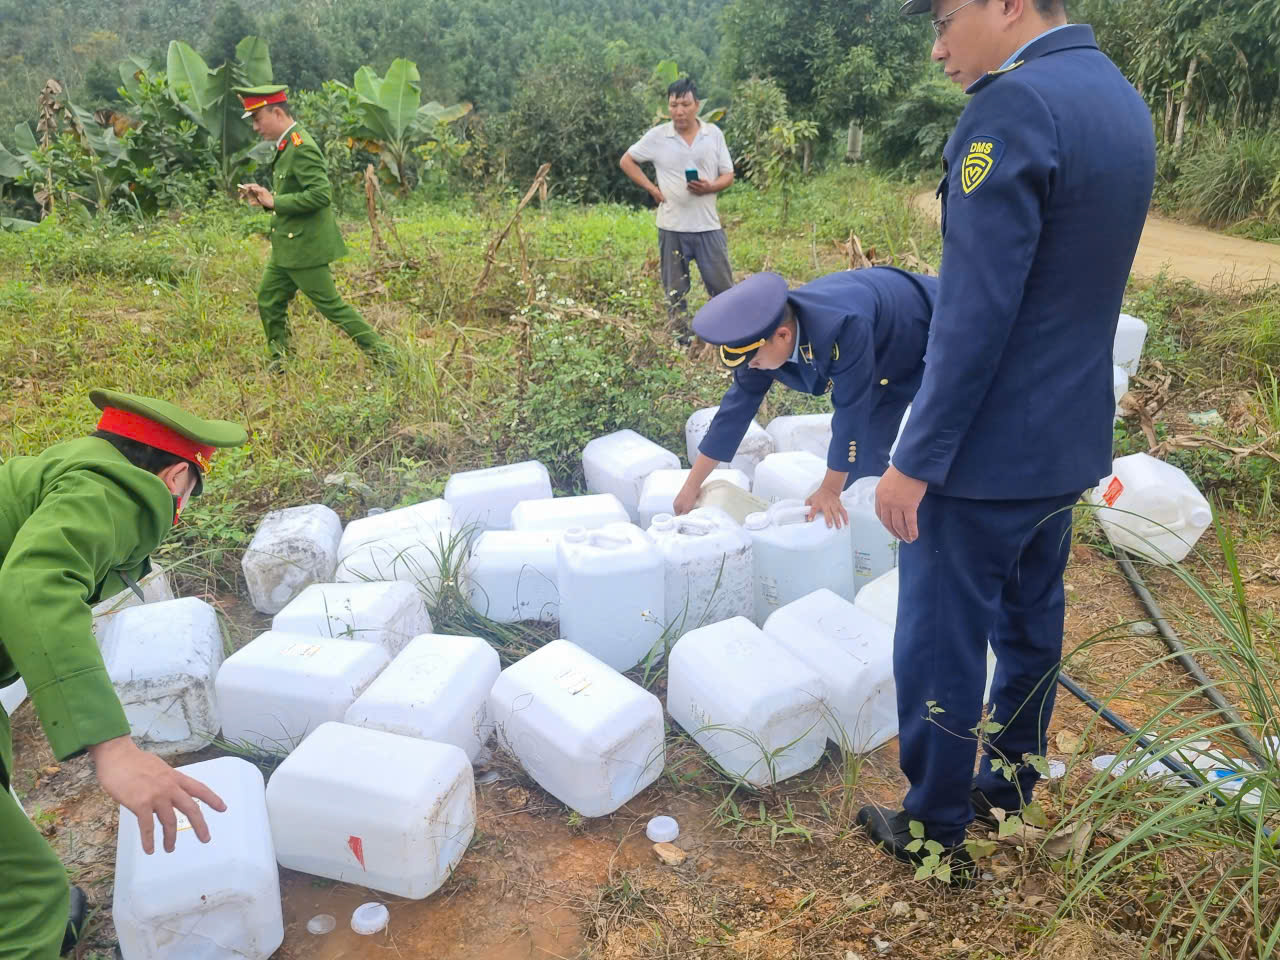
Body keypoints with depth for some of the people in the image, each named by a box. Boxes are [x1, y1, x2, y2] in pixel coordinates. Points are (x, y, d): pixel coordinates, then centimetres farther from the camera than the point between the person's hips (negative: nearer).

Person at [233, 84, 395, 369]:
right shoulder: (285, 146, 14)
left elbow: (321, 194, -26)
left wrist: (274, 202, -19)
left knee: (331, 305, -5)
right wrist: (265, 197, 5)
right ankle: (279, 365, 26)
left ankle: (383, 356, 2)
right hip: (286, 248, 10)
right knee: (269, 302, 13)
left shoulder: (302, 147, -17)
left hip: (305, 247, -10)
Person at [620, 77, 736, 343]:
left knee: (722, 286, 3)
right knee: (675, 290, 8)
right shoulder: (657, 136, -1)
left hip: (708, 225, 1)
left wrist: (710, 187, -16)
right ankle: (681, 343, 19)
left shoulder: (714, 134, 3)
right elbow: (626, 161, 10)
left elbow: (728, 176, 5)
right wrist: (651, 188, 0)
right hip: (672, 227, 0)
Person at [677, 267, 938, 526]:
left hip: (927, 343, -6)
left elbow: (851, 411, -36)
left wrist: (830, 491, -26)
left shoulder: (844, 329, -45)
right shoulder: (763, 336, -22)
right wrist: (691, 487, -10)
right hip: (884, 356, 6)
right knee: (864, 453, 3)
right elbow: (737, 406, -14)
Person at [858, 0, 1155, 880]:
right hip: (1068, 440, 9)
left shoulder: (1014, 106, -20)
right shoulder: (1120, 98, 10)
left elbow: (975, 315, -24)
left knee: (940, 644, 6)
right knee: (1030, 628, 21)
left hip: (988, 452, -9)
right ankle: (1009, 795, 39)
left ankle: (935, 832, 24)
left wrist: (914, 460, -18)